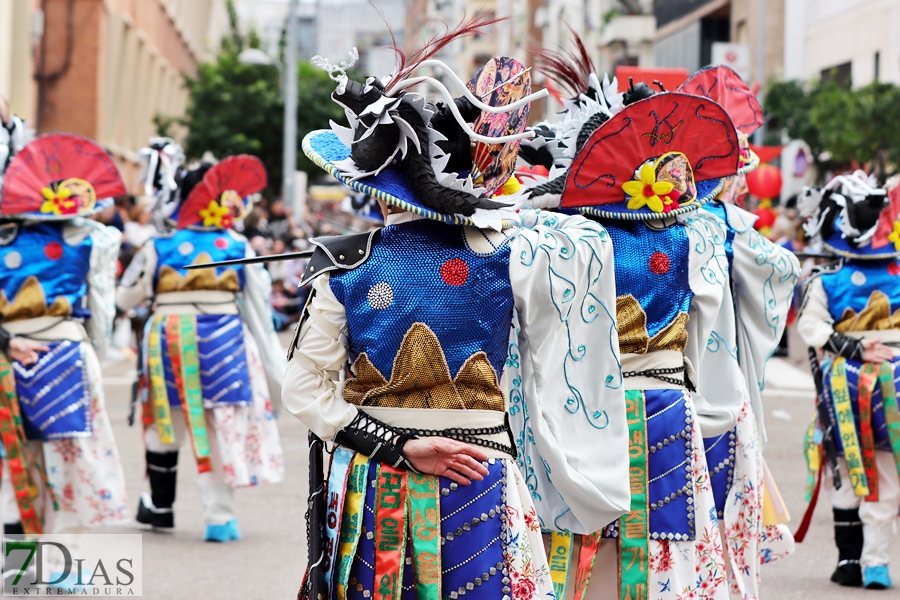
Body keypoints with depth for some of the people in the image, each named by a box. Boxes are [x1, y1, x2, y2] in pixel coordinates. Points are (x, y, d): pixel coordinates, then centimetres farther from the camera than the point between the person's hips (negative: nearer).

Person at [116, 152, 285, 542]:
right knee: (223, 428, 4)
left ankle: (161, 507, 31)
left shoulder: (158, 247, 2)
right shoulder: (239, 248, 3)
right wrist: (277, 367, 10)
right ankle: (220, 517, 1)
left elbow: (126, 298, 7)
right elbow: (259, 308, 4)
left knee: (166, 429, 16)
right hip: (224, 341, 0)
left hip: (168, 338, 1)